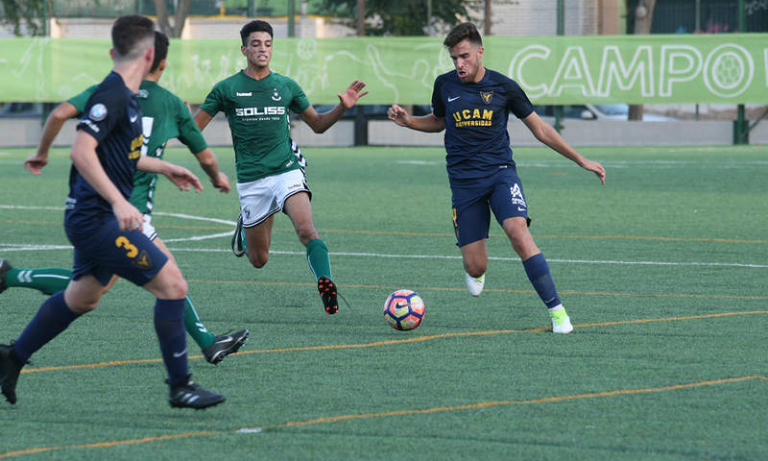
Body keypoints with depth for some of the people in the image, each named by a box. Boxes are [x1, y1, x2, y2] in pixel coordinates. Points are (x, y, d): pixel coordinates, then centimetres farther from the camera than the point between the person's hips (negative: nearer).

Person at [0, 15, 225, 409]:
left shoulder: (125, 96, 13)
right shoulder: (113, 96, -18)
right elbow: (82, 151, -27)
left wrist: (163, 167, 34)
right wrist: (118, 201, -33)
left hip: (92, 218, 11)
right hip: (97, 218, -11)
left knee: (82, 298, 25)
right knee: (172, 285, -11)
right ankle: (180, 387, -5)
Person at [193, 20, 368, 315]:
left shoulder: (287, 86, 7)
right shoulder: (227, 89, 1)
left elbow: (317, 124, 17)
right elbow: (193, 127, 5)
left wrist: (342, 108, -1)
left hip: (287, 171, 0)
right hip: (251, 180, 0)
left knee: (306, 228, -29)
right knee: (258, 260, 9)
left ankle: (326, 285, -29)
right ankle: (245, 227, 41)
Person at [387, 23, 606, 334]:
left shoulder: (503, 87, -2)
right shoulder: (445, 85, 3)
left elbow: (540, 129, 7)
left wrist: (581, 160, 7)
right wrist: (408, 121, 4)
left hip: (500, 171, -1)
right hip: (463, 182, 1)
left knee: (518, 232, -29)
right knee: (475, 267, -5)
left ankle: (556, 310, -22)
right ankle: (476, 272, 37)